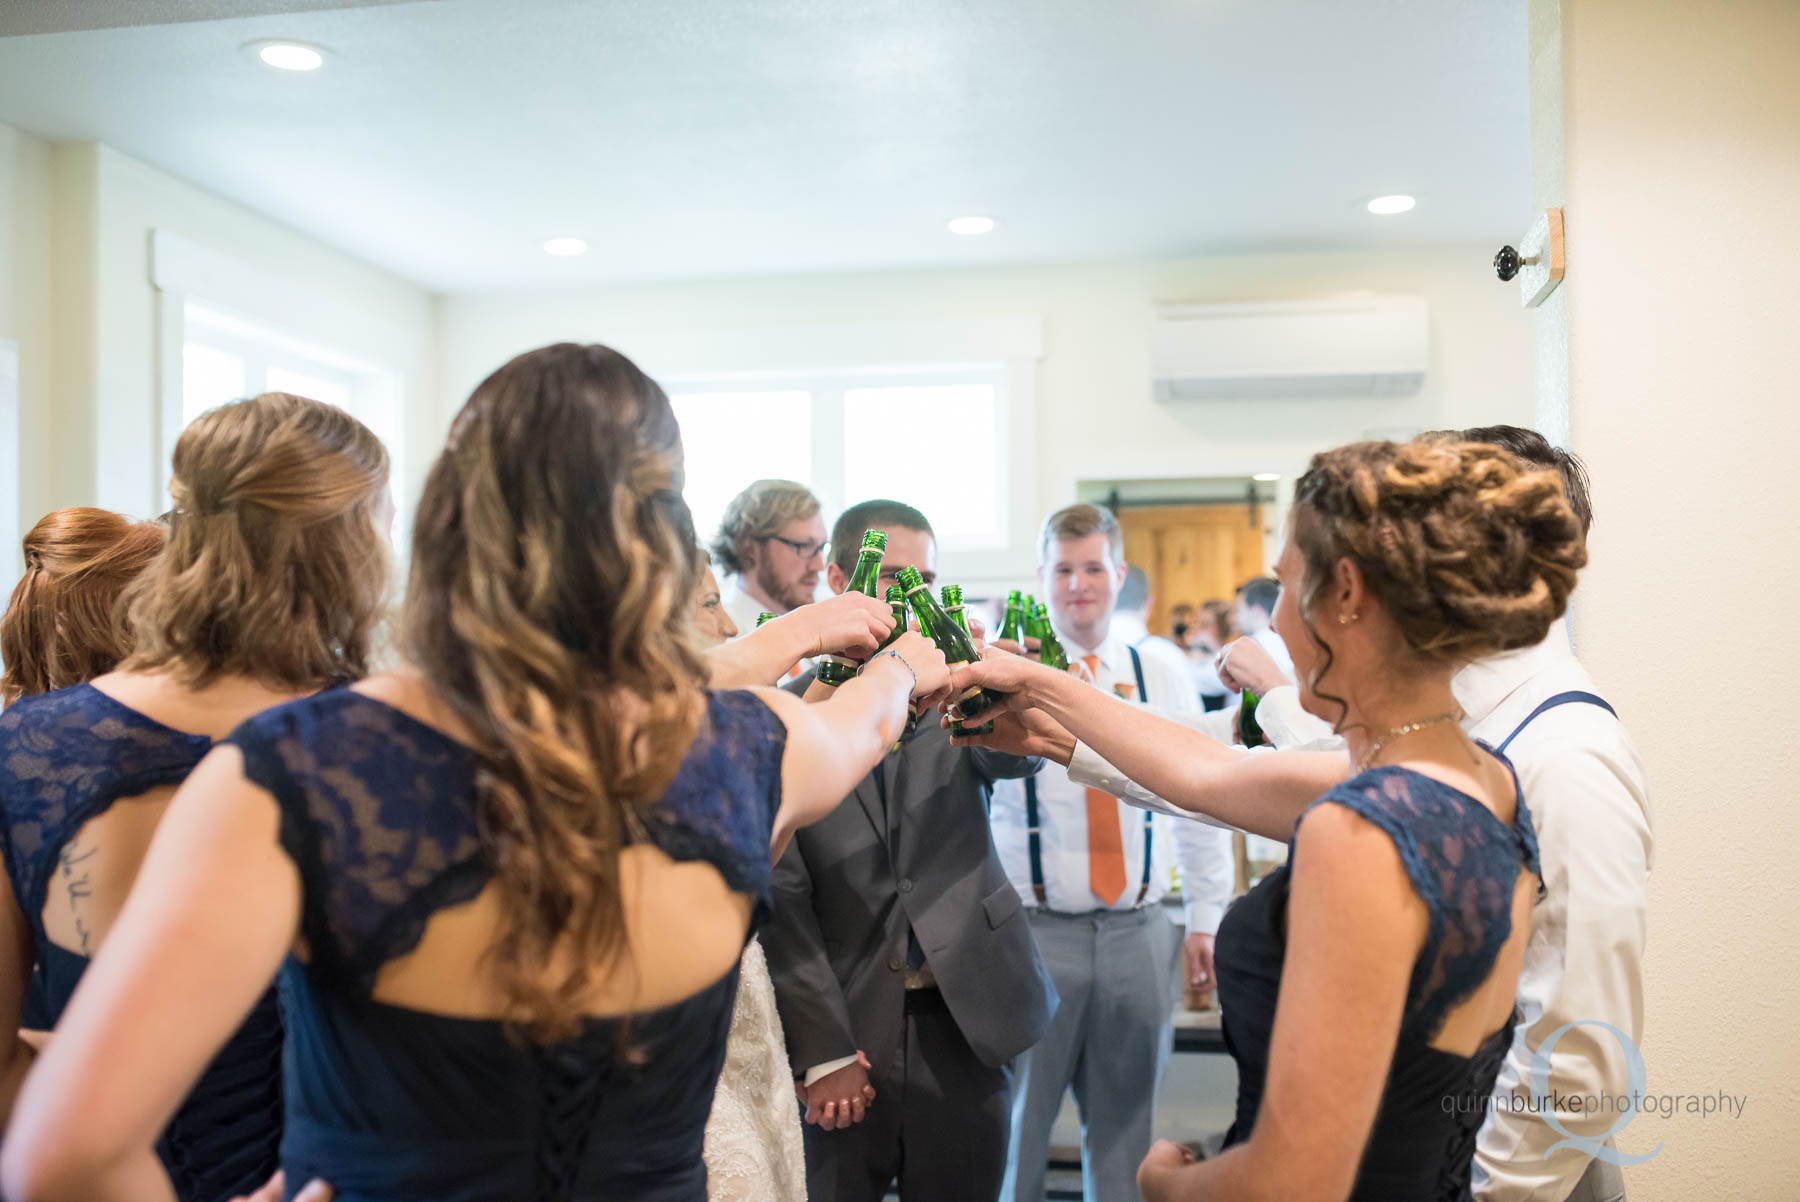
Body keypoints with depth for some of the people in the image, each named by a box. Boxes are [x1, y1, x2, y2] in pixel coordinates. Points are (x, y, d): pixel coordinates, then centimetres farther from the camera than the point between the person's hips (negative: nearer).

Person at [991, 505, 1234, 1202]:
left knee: (1126, 1129, 14)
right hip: (1033, 931, -2)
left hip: (1139, 932, 3)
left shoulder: (1162, 679, 7)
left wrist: (1207, 920, 9)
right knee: (1014, 1126, 6)